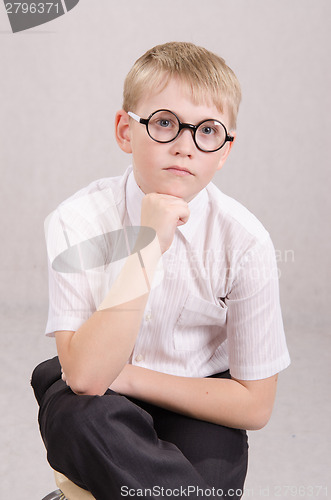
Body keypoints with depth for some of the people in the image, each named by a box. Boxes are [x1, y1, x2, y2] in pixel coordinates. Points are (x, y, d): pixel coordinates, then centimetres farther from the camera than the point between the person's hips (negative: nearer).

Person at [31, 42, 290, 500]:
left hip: (197, 412, 1)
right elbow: (86, 376, -26)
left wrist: (128, 377, -14)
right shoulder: (77, 221, -16)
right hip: (104, 407, 0)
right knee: (77, 416, -32)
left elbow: (254, 404, -9)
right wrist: (147, 248, -32)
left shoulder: (244, 241, -15)